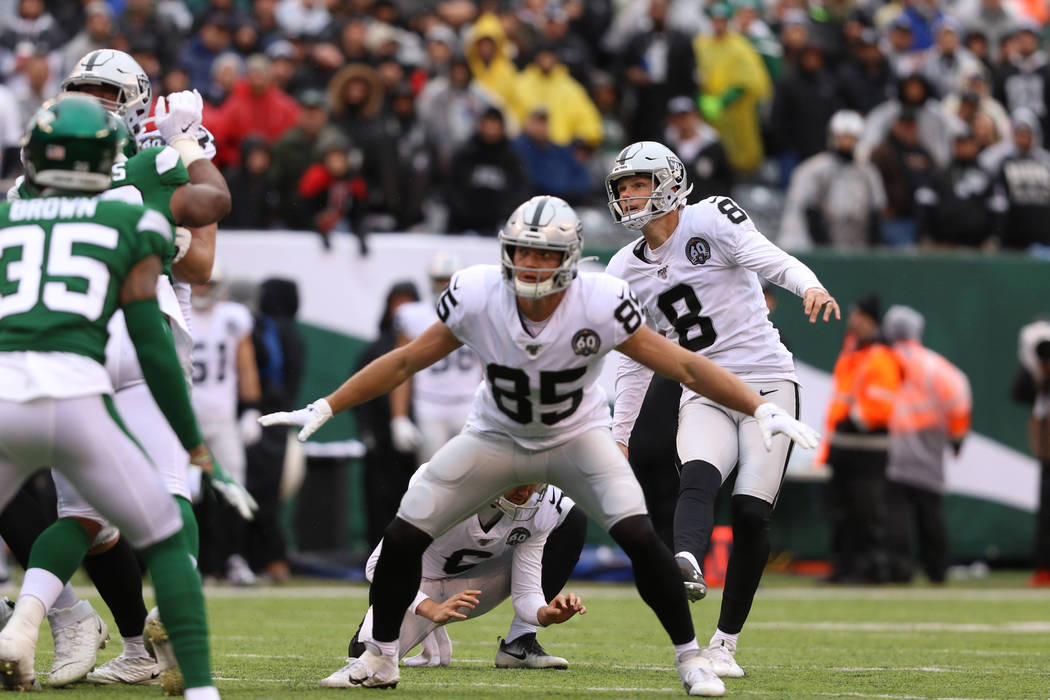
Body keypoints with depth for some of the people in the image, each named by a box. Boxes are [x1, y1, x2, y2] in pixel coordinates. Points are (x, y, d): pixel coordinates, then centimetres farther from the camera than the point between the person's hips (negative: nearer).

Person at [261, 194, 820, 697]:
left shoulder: (600, 305, -28)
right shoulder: (477, 297, -24)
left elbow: (683, 367, -22)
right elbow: (405, 362, -11)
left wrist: (762, 410, -27)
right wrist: (323, 409, -10)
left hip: (576, 437, -2)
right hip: (496, 437, 2)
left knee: (640, 537, -23)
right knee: (403, 537, -8)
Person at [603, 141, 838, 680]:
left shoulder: (712, 220, -3)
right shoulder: (627, 271, 13)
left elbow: (769, 259, -18)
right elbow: (635, 362, 20)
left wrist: (810, 287, -39)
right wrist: (619, 437, 17)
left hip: (766, 383, -3)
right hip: (704, 397, 3)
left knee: (751, 512, -12)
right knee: (698, 479, -27)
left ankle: (724, 643, -5)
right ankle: (687, 564, -58)